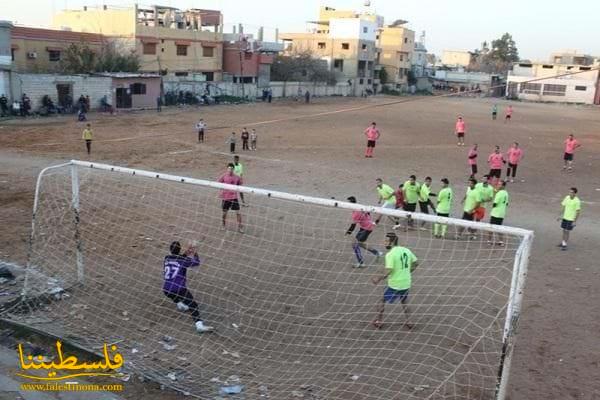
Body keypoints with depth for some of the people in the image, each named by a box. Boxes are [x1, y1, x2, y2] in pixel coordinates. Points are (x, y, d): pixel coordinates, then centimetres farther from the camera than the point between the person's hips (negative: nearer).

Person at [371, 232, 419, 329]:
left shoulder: (390, 254, -18)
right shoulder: (406, 250, 2)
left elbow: (388, 272, -23)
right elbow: (416, 263, 12)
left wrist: (379, 278, -9)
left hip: (394, 285, -6)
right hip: (406, 284, 6)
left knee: (382, 301, 14)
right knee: (404, 302, 28)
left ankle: (379, 321, 22)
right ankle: (408, 322, 31)